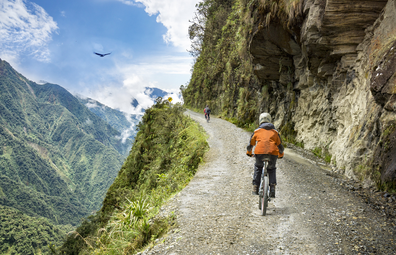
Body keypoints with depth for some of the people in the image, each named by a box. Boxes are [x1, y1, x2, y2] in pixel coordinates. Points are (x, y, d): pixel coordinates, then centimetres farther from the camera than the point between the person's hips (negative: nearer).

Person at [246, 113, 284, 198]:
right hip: (273, 153, 1)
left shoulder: (257, 131, 18)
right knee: (272, 169, 24)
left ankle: (255, 188, 16)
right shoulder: (275, 132, 22)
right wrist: (281, 154, 45)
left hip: (260, 152, -1)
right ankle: (272, 188, 9)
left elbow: (250, 144, 24)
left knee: (258, 167, 25)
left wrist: (249, 153, 43)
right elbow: (280, 145, 26)